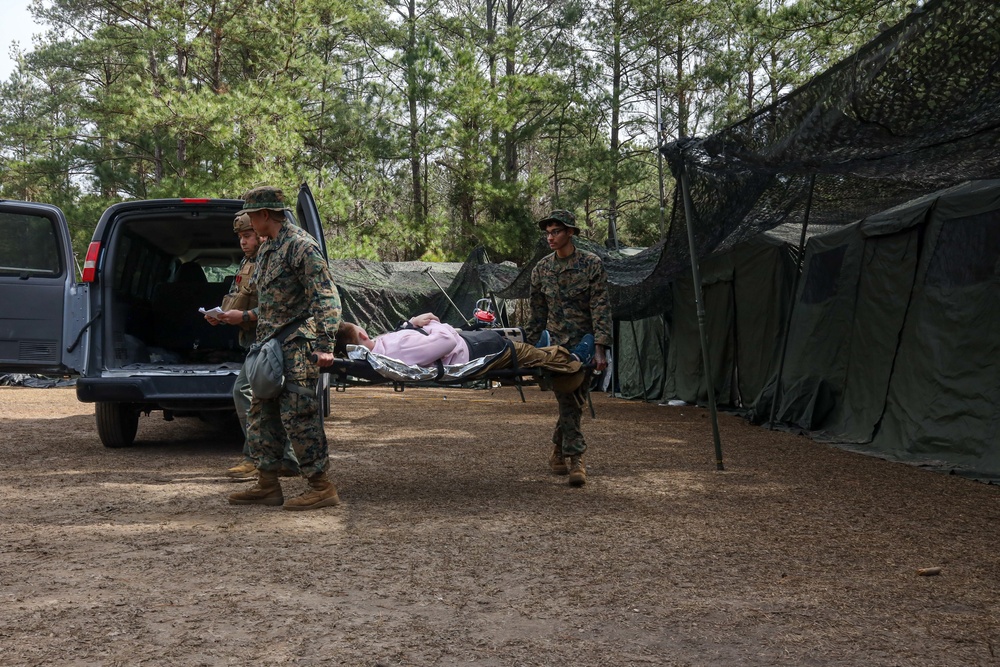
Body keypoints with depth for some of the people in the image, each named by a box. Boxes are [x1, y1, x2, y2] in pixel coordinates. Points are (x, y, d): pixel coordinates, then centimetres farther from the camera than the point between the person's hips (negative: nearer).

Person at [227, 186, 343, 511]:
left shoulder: (300, 245, -13)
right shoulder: (266, 250, 17)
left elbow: (326, 297, -19)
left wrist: (324, 346, -25)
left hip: (297, 347, -10)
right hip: (271, 346, 10)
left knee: (298, 415, -9)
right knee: (261, 414, 12)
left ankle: (321, 487, -2)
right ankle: (267, 485, 20)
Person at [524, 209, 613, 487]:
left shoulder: (591, 264, -4)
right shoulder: (541, 269, 7)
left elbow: (601, 308, -9)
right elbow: (537, 313, 14)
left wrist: (600, 348, -17)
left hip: (584, 342, -2)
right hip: (556, 343, 2)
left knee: (574, 402, -3)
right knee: (569, 403, -3)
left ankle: (559, 453, 10)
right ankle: (575, 458, 4)